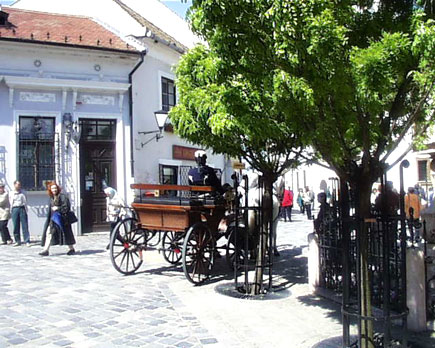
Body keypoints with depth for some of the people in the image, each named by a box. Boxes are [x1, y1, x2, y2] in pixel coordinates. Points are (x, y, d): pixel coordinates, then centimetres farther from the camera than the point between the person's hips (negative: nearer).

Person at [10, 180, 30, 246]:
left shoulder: (22, 193, 10)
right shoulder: (11, 194, 10)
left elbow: (25, 201, 7)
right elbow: (11, 203, 11)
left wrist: (26, 210, -1)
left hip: (22, 208, -1)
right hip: (15, 209, 1)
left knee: (24, 225, -5)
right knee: (16, 226, 2)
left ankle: (27, 241, -6)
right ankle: (17, 241, 11)